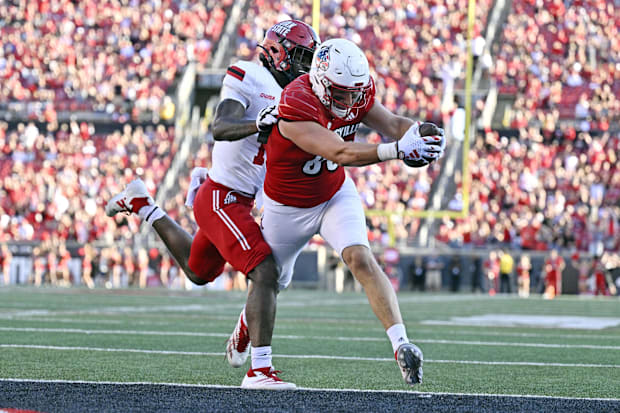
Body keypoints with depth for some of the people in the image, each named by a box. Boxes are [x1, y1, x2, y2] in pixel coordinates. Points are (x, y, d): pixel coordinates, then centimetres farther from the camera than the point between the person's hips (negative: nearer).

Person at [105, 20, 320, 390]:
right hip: (222, 199, -10)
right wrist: (257, 124, -44)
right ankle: (259, 369, -22)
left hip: (241, 201, 10)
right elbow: (221, 128, -27)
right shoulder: (249, 78, -14)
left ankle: (142, 205, 44)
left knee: (198, 271, 29)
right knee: (266, 274, -21)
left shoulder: (286, 93, 13)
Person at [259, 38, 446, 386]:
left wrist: (420, 133, -39)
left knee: (361, 259, -23)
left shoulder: (357, 93, -17)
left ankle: (402, 345, -32)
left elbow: (391, 123, -14)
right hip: (288, 207, -3)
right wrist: (397, 150, -59)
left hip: (335, 194, 3)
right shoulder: (296, 107, -38)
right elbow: (341, 153, -47)